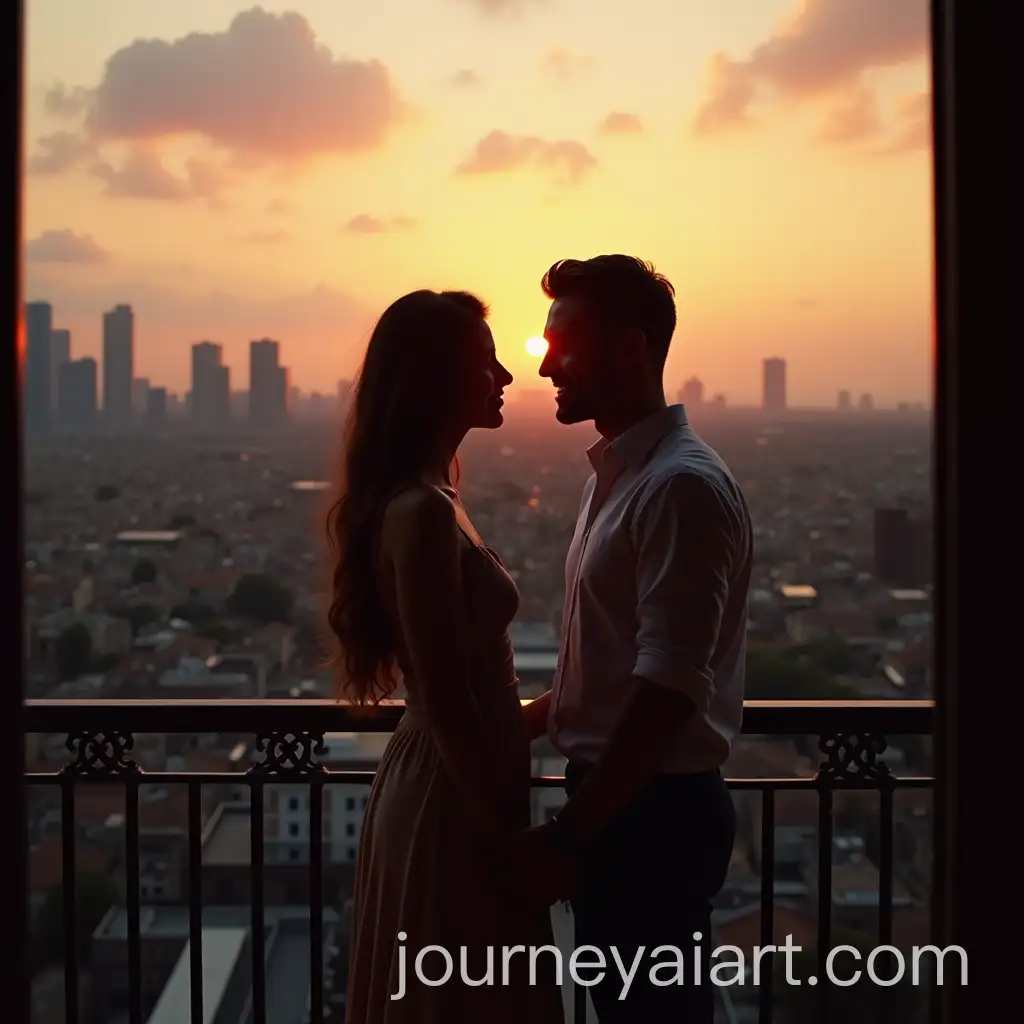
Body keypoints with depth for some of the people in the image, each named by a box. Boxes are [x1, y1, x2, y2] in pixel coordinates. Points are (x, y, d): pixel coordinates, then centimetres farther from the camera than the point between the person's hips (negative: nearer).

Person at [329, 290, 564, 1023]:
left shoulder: (423, 501, 9)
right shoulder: (423, 512, -21)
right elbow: (446, 700, -21)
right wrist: (505, 830, -15)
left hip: (452, 786, 10)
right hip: (452, 803, -10)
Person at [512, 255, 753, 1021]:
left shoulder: (683, 487, -19)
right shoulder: (618, 475, 11)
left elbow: (667, 692, -24)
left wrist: (569, 835, -20)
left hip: (655, 813, -9)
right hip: (616, 800, 9)